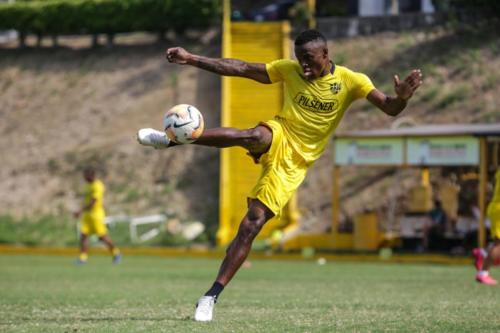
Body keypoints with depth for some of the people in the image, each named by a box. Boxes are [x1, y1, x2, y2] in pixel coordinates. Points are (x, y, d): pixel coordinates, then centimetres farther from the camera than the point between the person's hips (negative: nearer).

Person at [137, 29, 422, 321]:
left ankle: (212, 296, -5)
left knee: (251, 226, -10)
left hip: (292, 165, 0)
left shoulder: (351, 81, -5)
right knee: (253, 136, -40)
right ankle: (169, 139, -33)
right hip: (277, 138, 0)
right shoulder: (290, 70, -1)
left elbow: (389, 108, -13)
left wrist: (402, 97, -38)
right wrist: (192, 59, -7)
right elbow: (240, 68, 0)